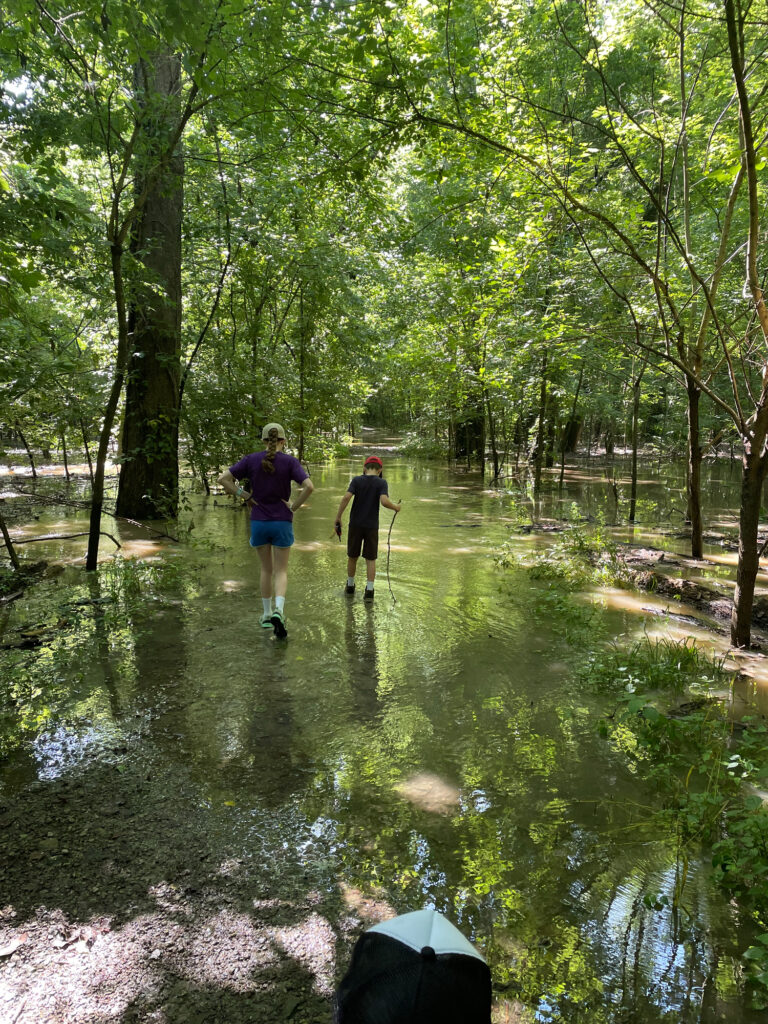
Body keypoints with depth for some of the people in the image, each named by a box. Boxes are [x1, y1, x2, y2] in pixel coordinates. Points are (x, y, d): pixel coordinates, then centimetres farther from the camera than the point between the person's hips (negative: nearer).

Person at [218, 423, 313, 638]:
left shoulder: (251, 459, -1)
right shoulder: (290, 461, -7)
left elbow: (223, 479, -6)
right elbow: (309, 486, -19)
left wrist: (243, 496, 0)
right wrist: (294, 506, -7)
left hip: (258, 522, 2)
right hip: (282, 522, -2)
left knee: (266, 569, 19)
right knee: (281, 572, 6)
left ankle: (266, 614, 26)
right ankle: (278, 610, -17)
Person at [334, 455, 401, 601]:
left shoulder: (357, 480, -2)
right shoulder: (381, 482, -5)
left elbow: (346, 497, -13)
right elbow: (384, 501, -19)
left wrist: (338, 518, -8)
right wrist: (395, 507, 0)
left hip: (355, 524, 1)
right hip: (372, 526, -1)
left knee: (352, 556, 15)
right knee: (370, 559, 6)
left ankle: (350, 585, 28)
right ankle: (369, 590, 0)